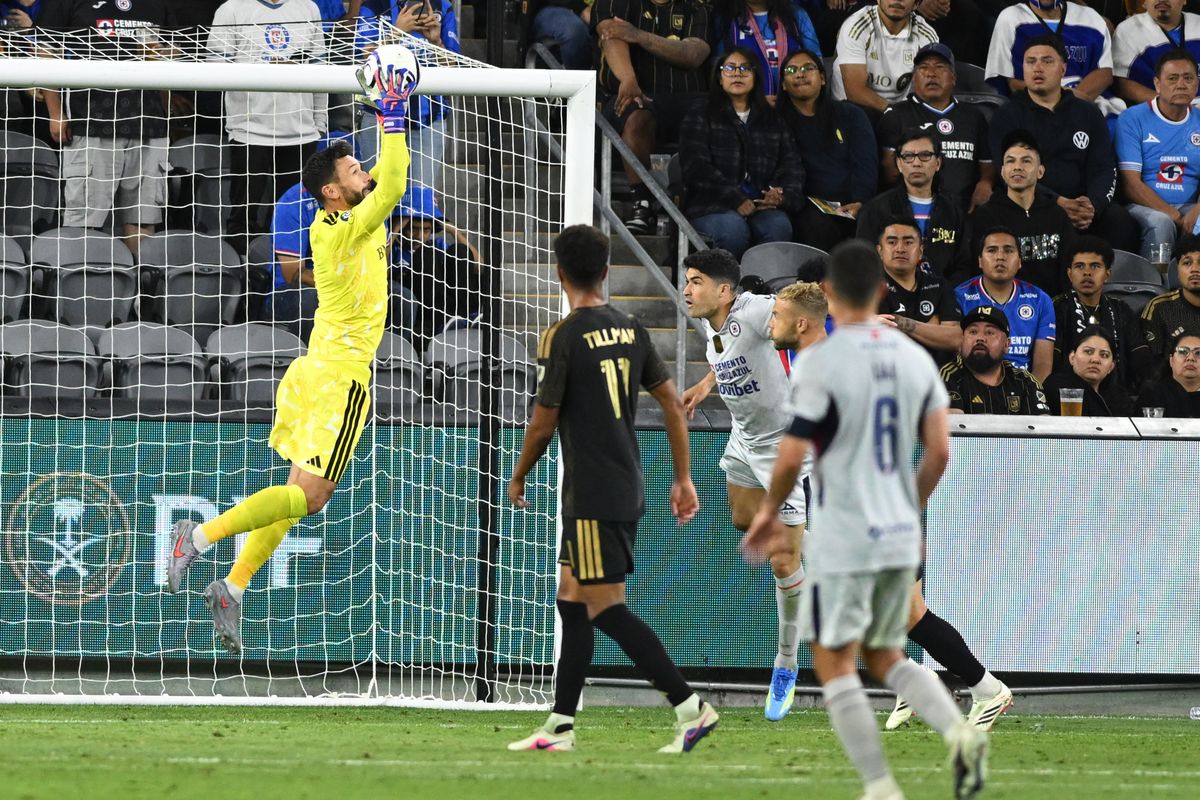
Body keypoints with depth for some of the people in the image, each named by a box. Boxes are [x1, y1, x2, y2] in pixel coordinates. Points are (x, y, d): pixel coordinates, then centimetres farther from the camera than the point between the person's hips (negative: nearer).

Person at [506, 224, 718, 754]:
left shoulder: (562, 338, -13)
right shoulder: (631, 331, 8)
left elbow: (543, 422, -11)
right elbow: (672, 404, 10)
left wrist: (518, 477, 6)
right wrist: (683, 479, 17)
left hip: (591, 496, -8)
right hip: (628, 487, 8)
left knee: (606, 609, -7)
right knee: (571, 602, 14)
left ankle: (690, 707, -14)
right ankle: (560, 726, 16)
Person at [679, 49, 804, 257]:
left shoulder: (772, 122, 25)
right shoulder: (699, 119, 14)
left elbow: (791, 167, 15)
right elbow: (697, 168, -1)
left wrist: (783, 195, -10)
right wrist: (736, 200, -15)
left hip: (761, 207, 2)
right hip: (711, 207, -2)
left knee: (779, 225, -32)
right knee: (733, 229, -36)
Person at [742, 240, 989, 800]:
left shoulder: (821, 362, -13)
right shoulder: (915, 359, 5)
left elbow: (792, 457, -13)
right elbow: (939, 452, 6)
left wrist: (769, 513, 5)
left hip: (842, 540, -6)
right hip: (901, 540, 6)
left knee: (834, 664, 4)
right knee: (884, 654, 19)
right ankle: (959, 730, -6)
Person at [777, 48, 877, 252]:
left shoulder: (851, 115, 19)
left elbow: (866, 164, 6)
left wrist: (859, 203, -12)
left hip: (851, 207, 1)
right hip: (809, 207, -1)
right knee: (818, 225, -37)